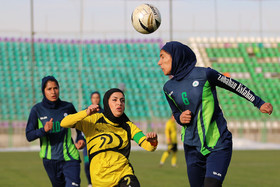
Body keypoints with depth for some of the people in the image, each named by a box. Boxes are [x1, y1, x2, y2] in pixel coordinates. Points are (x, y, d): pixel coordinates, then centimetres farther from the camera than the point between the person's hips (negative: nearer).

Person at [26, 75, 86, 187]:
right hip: (50, 159, 0)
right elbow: (29, 136, -8)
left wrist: (80, 138, 3)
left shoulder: (68, 107, 0)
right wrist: (44, 130, -26)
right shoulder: (37, 110, -4)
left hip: (70, 157, 0)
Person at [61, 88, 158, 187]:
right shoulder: (93, 120, -1)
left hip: (124, 174, 1)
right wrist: (86, 113, -27)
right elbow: (64, 123, -11)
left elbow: (148, 146, -4)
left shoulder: (128, 126, 6)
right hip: (100, 178, -1)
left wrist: (152, 142, -28)